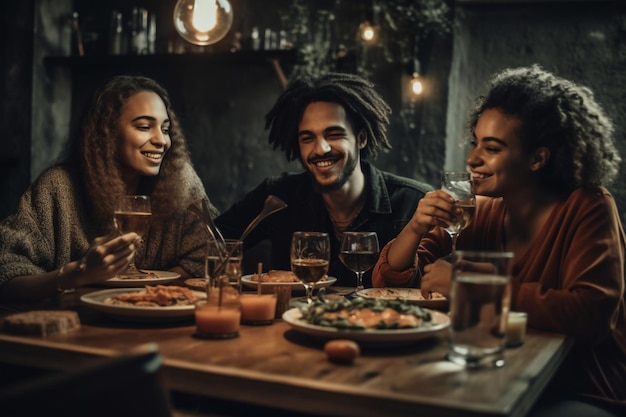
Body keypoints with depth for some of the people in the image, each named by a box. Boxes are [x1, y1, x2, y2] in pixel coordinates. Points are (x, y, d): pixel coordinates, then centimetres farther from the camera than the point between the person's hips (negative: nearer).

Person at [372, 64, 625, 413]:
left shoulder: (588, 209, -13)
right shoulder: (479, 213, -1)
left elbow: (590, 313, -28)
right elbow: (388, 279, 1)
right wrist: (416, 228, -20)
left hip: (585, 400, -4)